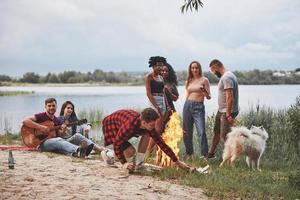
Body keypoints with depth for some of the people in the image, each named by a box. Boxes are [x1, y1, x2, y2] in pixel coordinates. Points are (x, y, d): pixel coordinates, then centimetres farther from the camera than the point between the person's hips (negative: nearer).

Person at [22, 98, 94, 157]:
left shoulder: (57, 121, 19)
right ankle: (79, 150, -61)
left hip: (55, 144, 5)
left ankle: (74, 153, -66)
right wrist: (40, 127, -18)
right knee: (59, 140, -35)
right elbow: (25, 121, -12)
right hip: (41, 143, -5)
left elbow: (59, 136, 13)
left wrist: (62, 131, -10)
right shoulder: (41, 116, 2)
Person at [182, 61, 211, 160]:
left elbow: (208, 97, 0)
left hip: (199, 107, -4)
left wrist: (204, 91, -20)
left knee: (201, 132, -15)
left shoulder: (204, 80, 1)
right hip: (187, 106, 4)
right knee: (186, 132, 5)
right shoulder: (188, 81, 13)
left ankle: (205, 155, -12)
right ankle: (189, 154, 17)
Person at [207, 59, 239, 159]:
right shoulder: (227, 75, 13)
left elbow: (230, 97, -27)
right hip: (221, 110, 11)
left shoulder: (226, 78, -20)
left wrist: (228, 115, -28)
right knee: (216, 131, 20)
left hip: (227, 112, -11)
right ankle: (211, 153, 34)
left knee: (225, 135, -7)